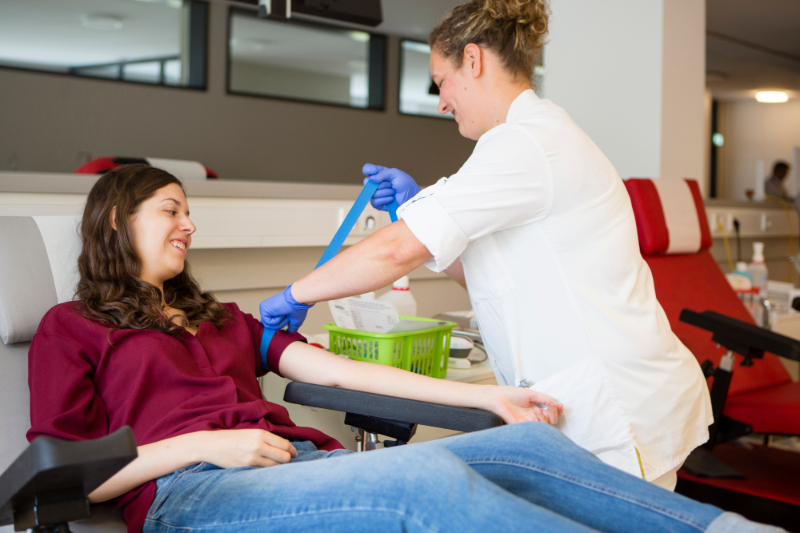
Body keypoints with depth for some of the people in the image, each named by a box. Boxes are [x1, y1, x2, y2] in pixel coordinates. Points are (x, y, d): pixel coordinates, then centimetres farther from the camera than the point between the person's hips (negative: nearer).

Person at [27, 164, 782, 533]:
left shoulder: (219, 319, 30)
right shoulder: (70, 329, 14)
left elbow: (332, 368, 18)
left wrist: (483, 396, 9)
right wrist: (203, 442, -10)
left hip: (299, 463, 7)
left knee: (526, 443, -14)